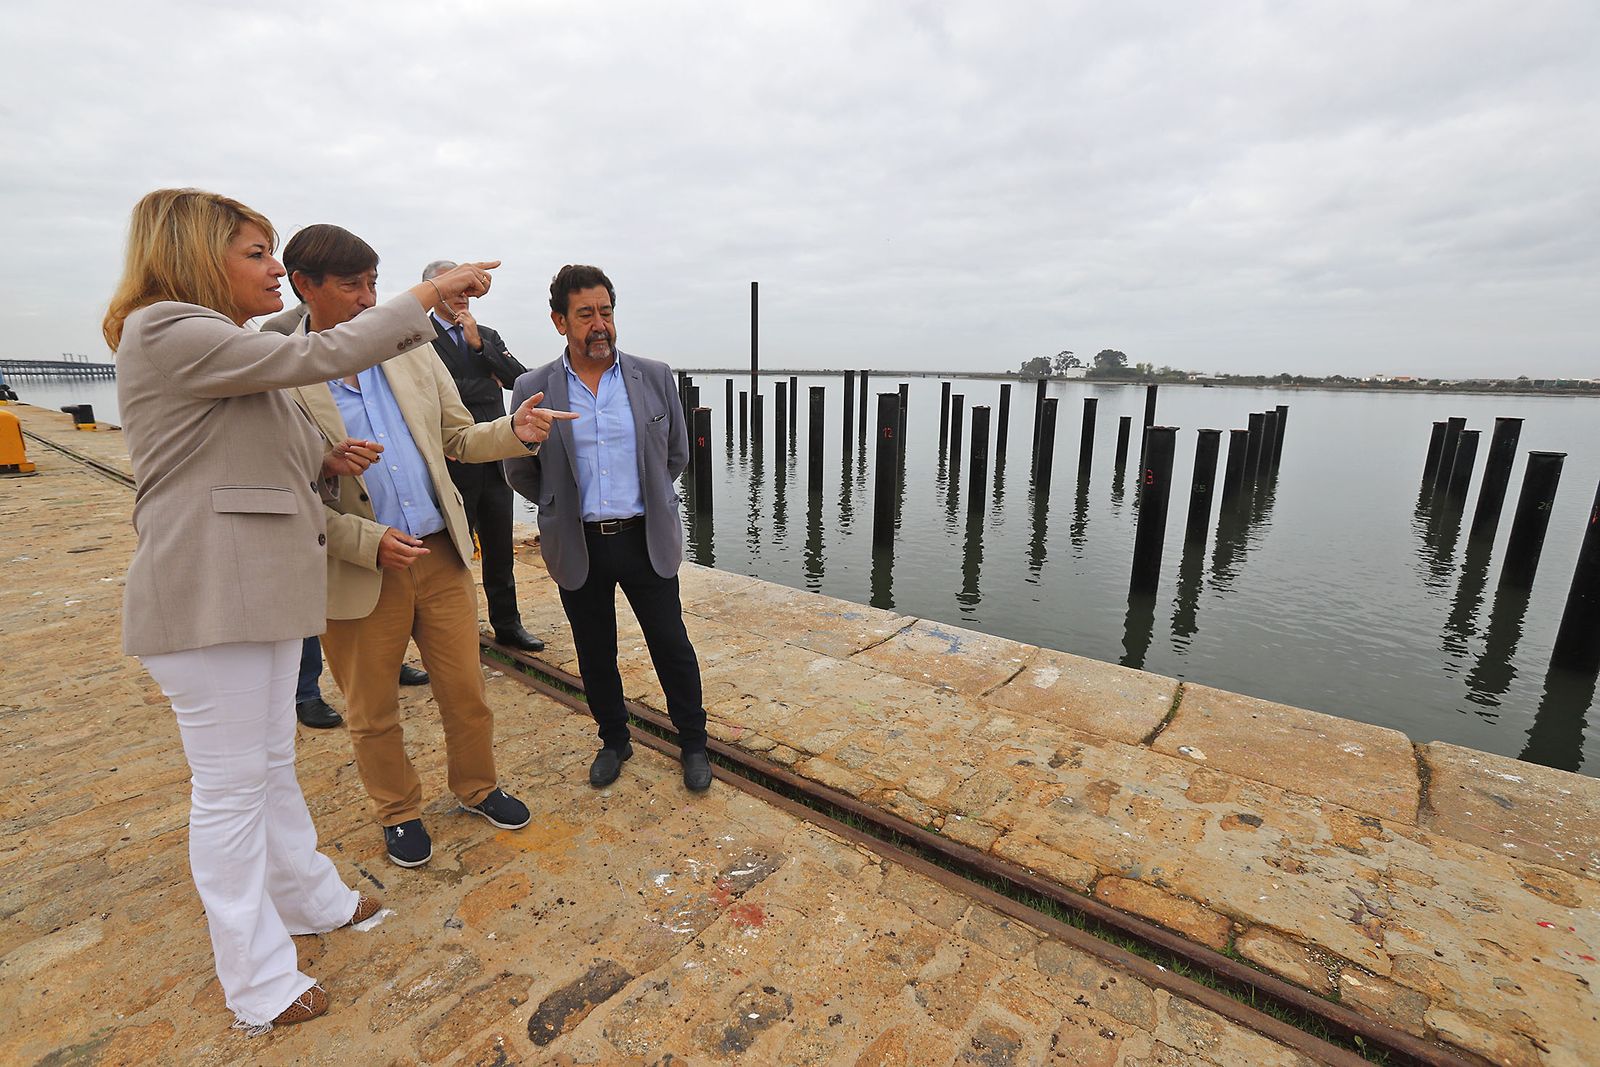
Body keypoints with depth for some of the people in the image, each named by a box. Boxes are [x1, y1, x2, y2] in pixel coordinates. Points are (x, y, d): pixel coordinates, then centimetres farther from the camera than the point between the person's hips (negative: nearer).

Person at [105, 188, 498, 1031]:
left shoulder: (221, 347, 19)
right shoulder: (164, 332, -11)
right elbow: (317, 358, -20)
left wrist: (328, 461, 1)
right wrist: (428, 294, -14)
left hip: (263, 589, 9)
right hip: (206, 598, -9)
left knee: (271, 765, 20)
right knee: (230, 785, 2)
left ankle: (307, 897, 37)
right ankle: (257, 981, 19)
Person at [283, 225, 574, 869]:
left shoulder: (414, 356, 4)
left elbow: (459, 439, 9)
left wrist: (515, 432, -10)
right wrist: (368, 542, -19)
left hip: (442, 557, 3)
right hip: (359, 573, -3)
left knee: (467, 694, 14)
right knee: (373, 712, 15)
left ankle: (477, 787, 38)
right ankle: (399, 813, 38)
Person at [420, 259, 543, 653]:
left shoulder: (487, 335, 14)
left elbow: (520, 379, 2)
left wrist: (479, 345, -8)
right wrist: (487, 382, -5)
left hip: (494, 459, 5)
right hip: (453, 463, -5)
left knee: (500, 549, 12)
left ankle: (507, 624, 24)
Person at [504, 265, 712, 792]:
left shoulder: (654, 377, -2)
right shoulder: (533, 389, -4)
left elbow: (676, 454, 11)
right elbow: (520, 471, 8)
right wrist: (565, 509, 13)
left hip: (646, 540, 0)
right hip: (579, 546, 1)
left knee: (672, 647, 9)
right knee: (595, 655, 15)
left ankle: (693, 744, 29)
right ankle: (613, 740, 38)